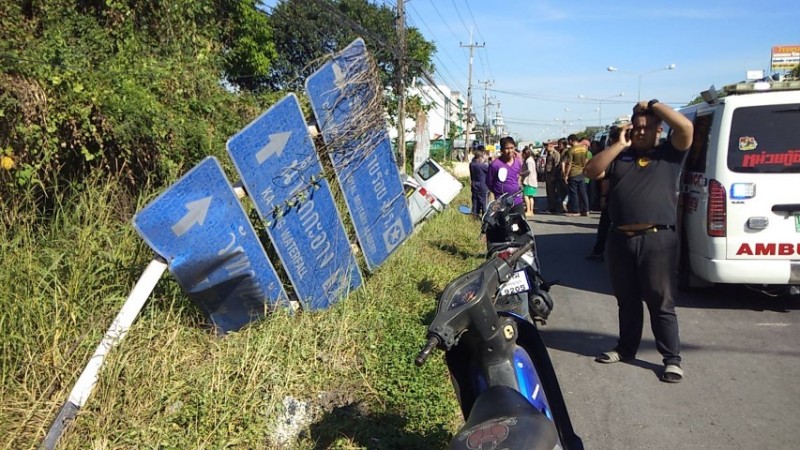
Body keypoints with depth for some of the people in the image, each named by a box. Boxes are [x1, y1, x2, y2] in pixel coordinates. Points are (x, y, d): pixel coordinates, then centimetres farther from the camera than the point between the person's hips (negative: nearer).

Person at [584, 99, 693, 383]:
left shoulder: (669, 152, 6)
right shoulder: (620, 156, 13)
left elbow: (685, 126, -11)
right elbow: (591, 171, 1)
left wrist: (652, 104, -2)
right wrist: (619, 144, -1)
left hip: (658, 240, -4)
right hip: (620, 240, 4)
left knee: (661, 303, 0)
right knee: (627, 300, 17)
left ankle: (672, 359, 10)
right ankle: (626, 348, 30)